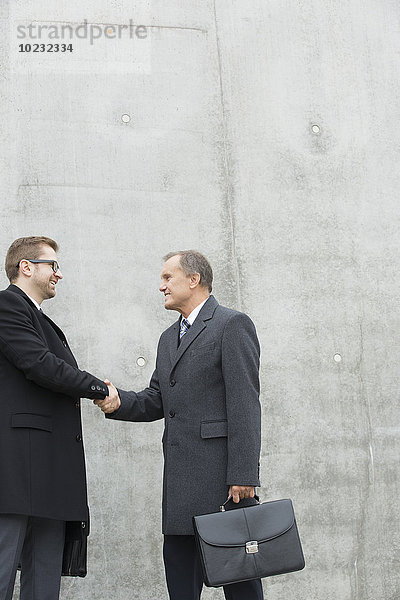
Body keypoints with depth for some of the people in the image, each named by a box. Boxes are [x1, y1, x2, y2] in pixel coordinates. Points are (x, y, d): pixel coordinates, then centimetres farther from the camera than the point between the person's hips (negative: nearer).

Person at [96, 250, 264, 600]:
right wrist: (120, 402, -1)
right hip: (180, 475, 8)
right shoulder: (169, 338, 23)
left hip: (221, 469, -8)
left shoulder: (232, 325, -4)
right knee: (179, 567, 9)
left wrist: (243, 475, -19)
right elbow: (156, 401, 21)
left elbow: (244, 403, -12)